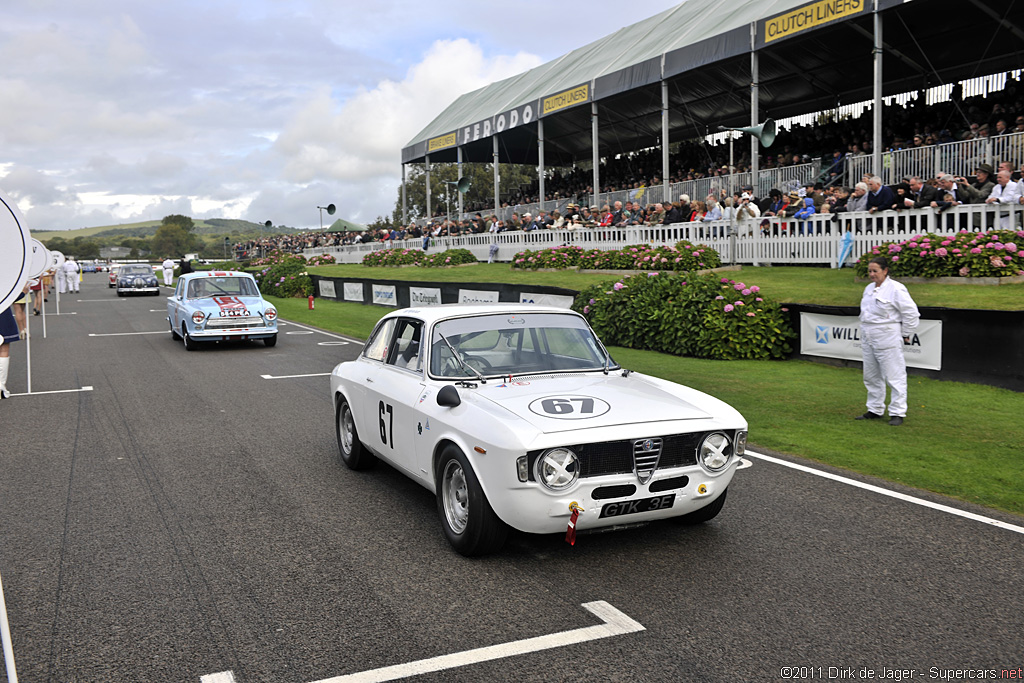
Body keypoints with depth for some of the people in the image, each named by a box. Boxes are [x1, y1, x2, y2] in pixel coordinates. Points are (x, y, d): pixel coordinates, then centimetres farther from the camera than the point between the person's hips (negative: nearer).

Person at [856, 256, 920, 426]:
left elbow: (911, 313, -11)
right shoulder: (869, 289, 13)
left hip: (888, 340, -9)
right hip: (868, 339, 9)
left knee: (894, 376, -5)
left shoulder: (896, 289, -12)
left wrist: (905, 335, -6)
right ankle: (875, 410, 25)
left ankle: (897, 413, 1)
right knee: (871, 377, 14)